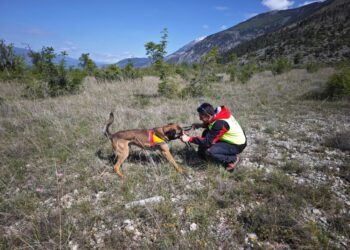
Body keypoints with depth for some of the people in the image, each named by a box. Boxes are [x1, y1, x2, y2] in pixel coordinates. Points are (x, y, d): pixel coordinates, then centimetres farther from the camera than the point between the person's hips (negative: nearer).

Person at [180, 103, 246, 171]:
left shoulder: (220, 124, -33)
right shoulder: (217, 112, -10)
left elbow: (208, 141, -29)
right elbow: (212, 124, 12)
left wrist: (189, 139, -25)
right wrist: (201, 125, -5)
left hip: (237, 145, -9)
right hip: (232, 138, 9)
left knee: (209, 152, -24)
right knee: (207, 133, 3)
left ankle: (233, 159, -4)